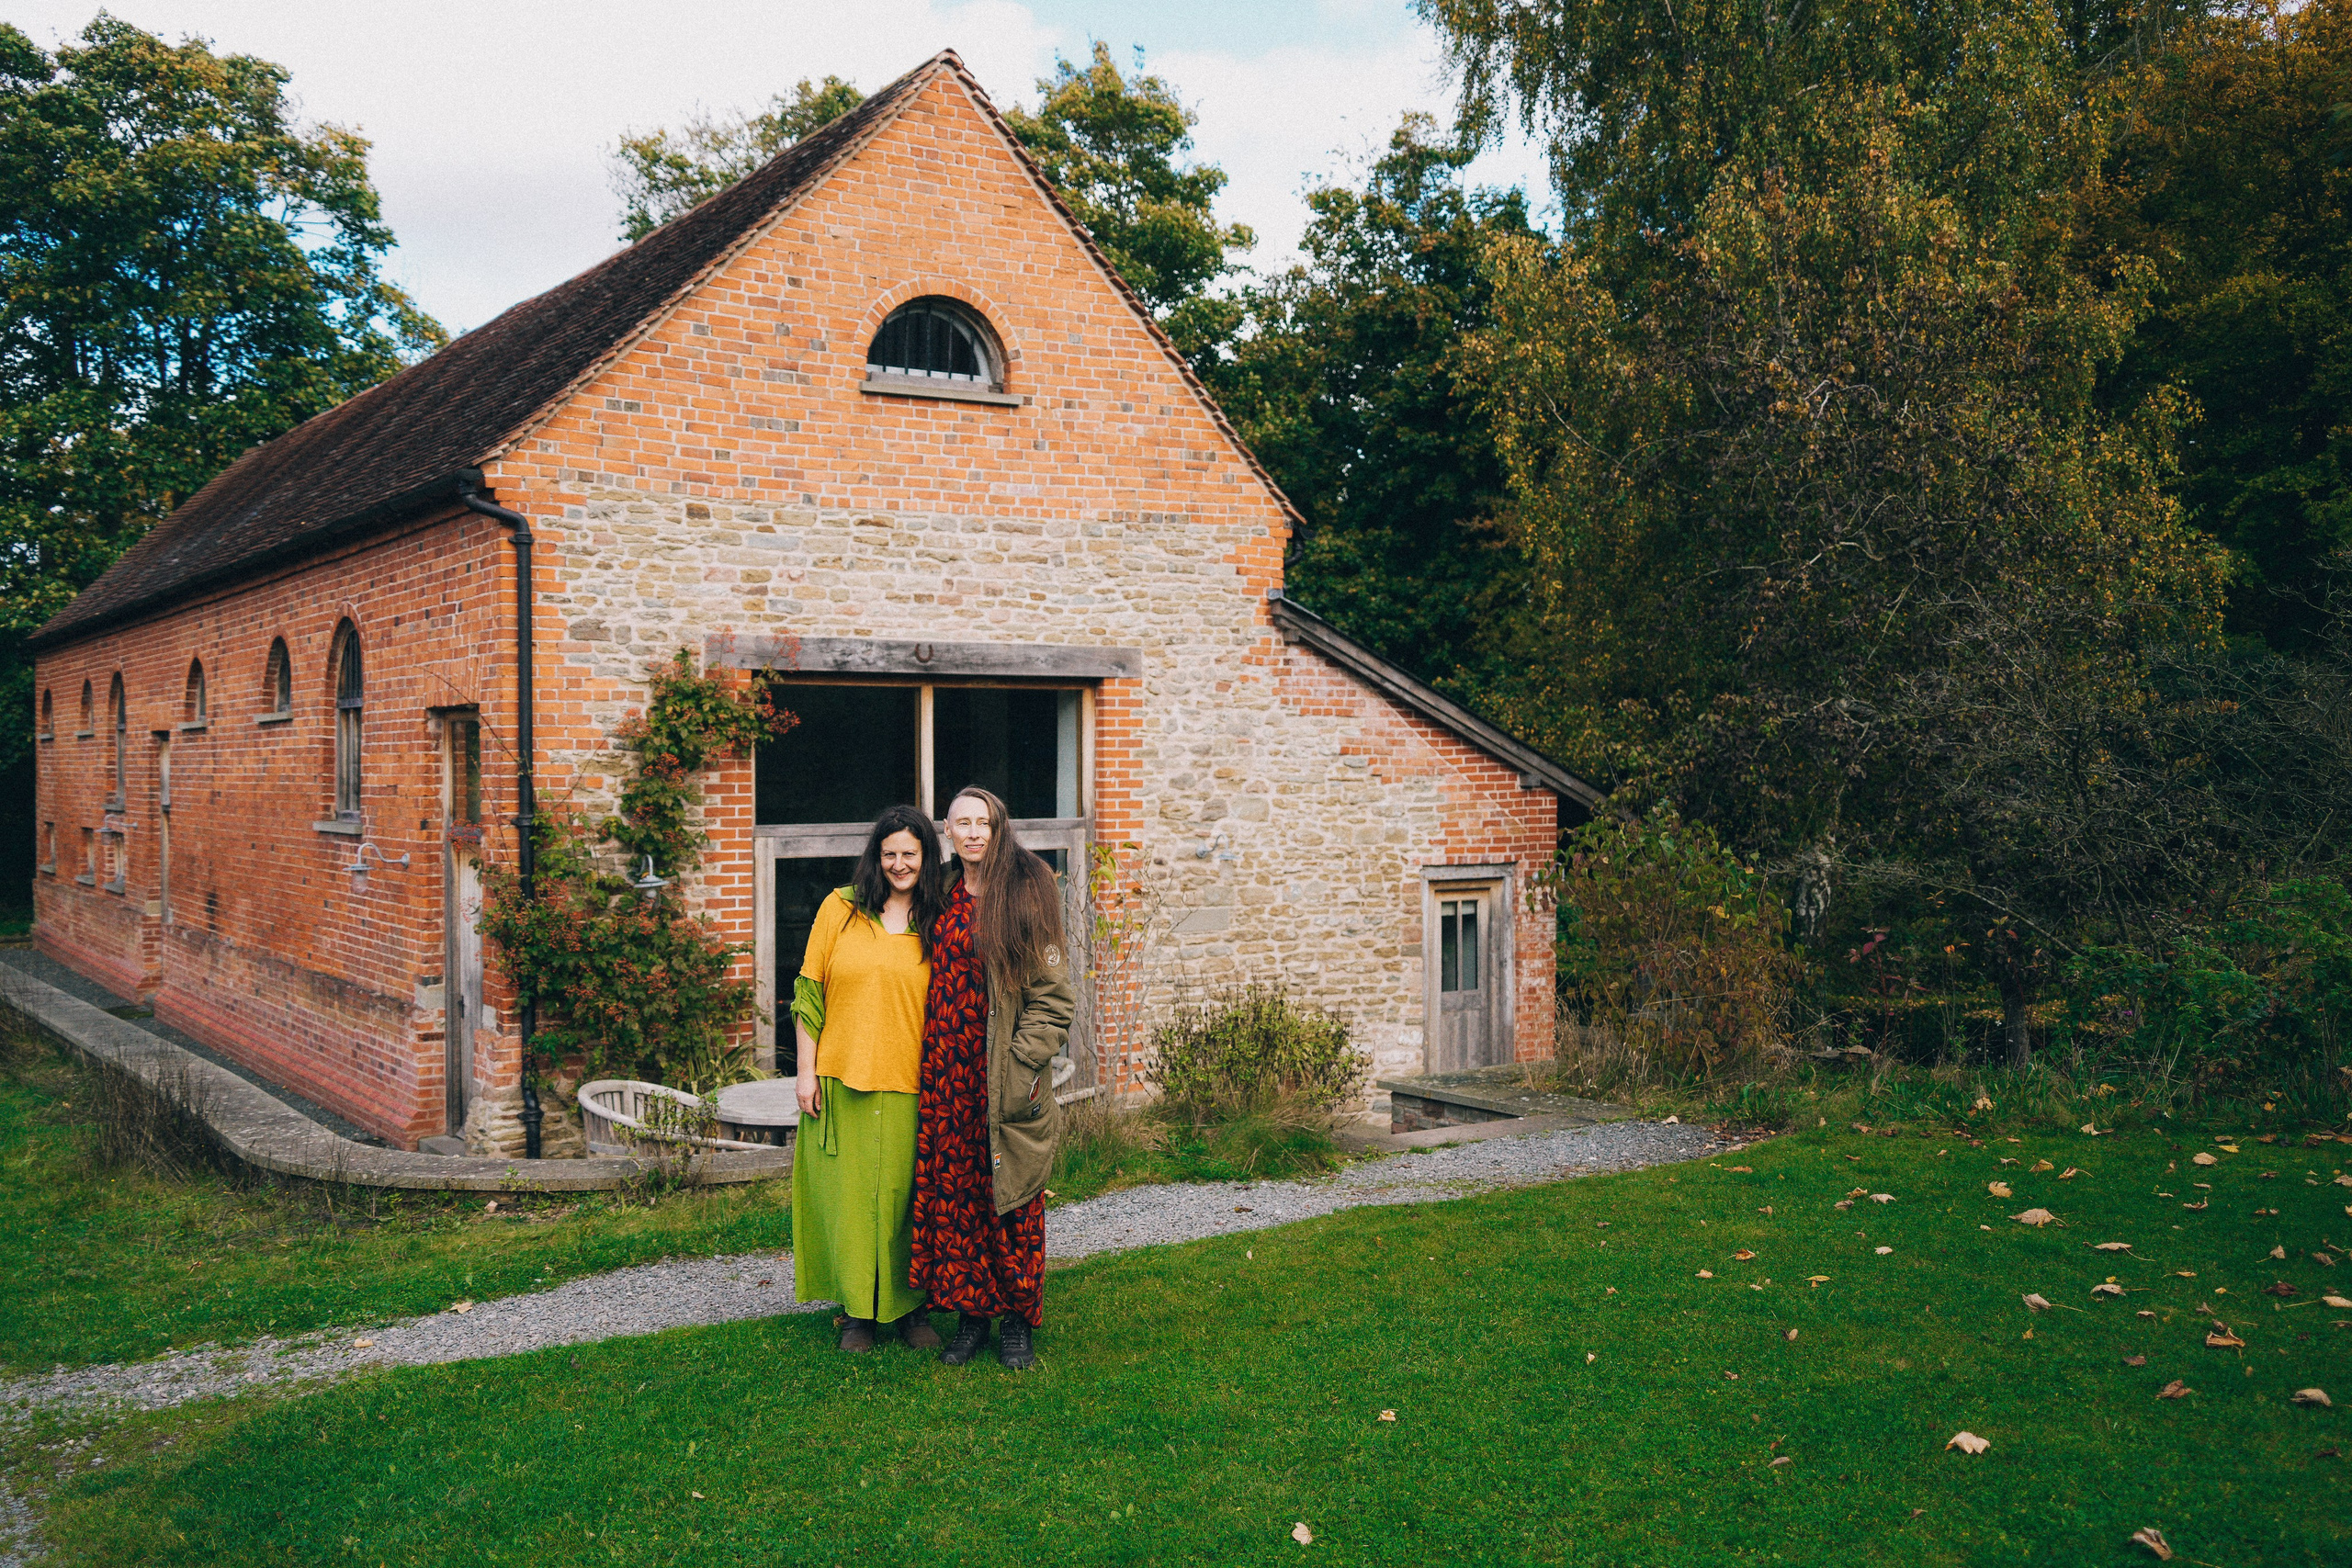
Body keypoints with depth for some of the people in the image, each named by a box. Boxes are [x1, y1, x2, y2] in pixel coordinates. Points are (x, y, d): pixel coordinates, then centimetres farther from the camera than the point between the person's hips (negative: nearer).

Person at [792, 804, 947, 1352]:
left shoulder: (937, 925, 6)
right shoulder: (840, 909, 3)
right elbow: (809, 993, 4)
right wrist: (807, 1070, 0)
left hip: (911, 1086, 1)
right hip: (844, 1081, 0)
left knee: (905, 1193, 3)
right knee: (850, 1191, 2)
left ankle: (909, 1305, 17)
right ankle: (858, 1310, 14)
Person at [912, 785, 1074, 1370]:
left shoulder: (1024, 893, -5)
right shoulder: (943, 897, 10)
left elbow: (1051, 993, -6)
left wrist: (1023, 1064, -13)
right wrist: (930, 1059, 10)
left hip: (1005, 1075, -4)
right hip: (947, 1073, 4)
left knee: (1010, 1196, 2)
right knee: (952, 1190, 5)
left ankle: (1018, 1321, 14)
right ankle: (970, 1312, 17)